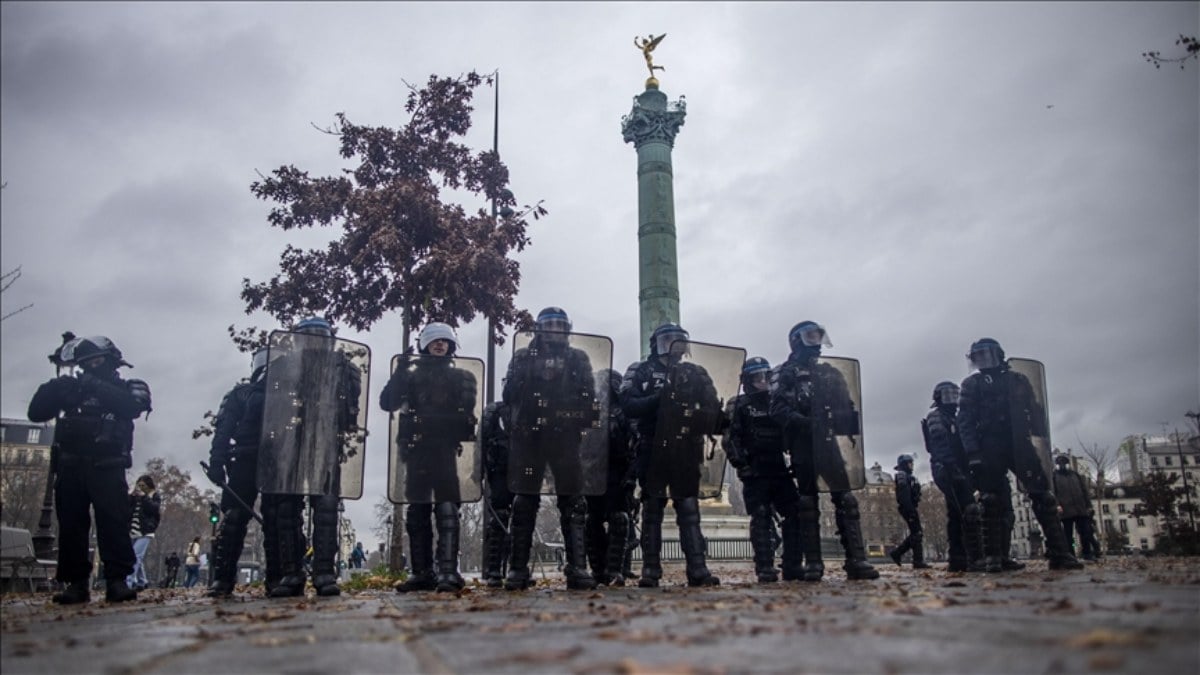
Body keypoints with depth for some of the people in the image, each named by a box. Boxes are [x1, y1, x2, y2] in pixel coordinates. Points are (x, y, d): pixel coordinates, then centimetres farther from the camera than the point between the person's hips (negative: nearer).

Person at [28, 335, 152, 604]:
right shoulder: (75, 388, 20)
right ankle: (76, 583, 5)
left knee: (114, 521, -14)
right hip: (70, 467, 4)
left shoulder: (128, 389, 10)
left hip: (106, 468, -4)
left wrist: (94, 387, -14)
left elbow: (132, 406, -13)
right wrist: (55, 388, -4)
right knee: (71, 524, 1)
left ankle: (117, 580, -14)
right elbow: (36, 412, 13)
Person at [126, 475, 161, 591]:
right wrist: (132, 495, -3)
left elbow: (155, 508, -11)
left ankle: (128, 582, -24)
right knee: (138, 558, 8)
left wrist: (144, 497, -11)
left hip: (145, 532, -5)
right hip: (133, 531, 5)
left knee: (136, 556, -18)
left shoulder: (155, 496, 6)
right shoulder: (134, 496, 18)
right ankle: (142, 582, 18)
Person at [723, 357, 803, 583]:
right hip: (755, 473, -5)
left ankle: (793, 566, 6)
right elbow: (731, 438, -6)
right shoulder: (739, 406, 3)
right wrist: (740, 463, -17)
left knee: (795, 513, 0)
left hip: (779, 469, 5)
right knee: (761, 518, -6)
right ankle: (765, 569, -4)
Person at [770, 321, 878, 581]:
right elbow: (778, 409, -7)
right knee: (808, 502, -2)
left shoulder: (832, 373, 22)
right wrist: (805, 423, -18)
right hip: (804, 445, -4)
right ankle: (813, 563, 0)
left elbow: (849, 408, 20)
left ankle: (856, 560, -4)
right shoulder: (785, 373, 6)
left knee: (845, 498, -3)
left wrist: (854, 435, 6)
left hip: (833, 443, 4)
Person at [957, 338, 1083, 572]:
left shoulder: (1018, 380, 17)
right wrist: (973, 453, -12)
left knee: (1043, 495, -5)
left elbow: (1035, 412, 13)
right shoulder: (972, 384, 9)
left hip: (1019, 444, 2)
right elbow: (965, 421, 0)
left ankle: (1059, 553, -3)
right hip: (989, 449, -2)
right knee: (992, 502, -4)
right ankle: (993, 557, -3)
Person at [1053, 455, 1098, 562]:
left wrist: (1089, 506, 9)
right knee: (1068, 535, -1)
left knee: (1086, 532, 3)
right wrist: (1057, 505, -18)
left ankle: (1087, 554, 12)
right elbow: (1052, 492, -4)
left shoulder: (1075, 475, 20)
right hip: (1066, 511, -4)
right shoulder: (1054, 476, 7)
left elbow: (1084, 491, 18)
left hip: (1081, 509, 4)